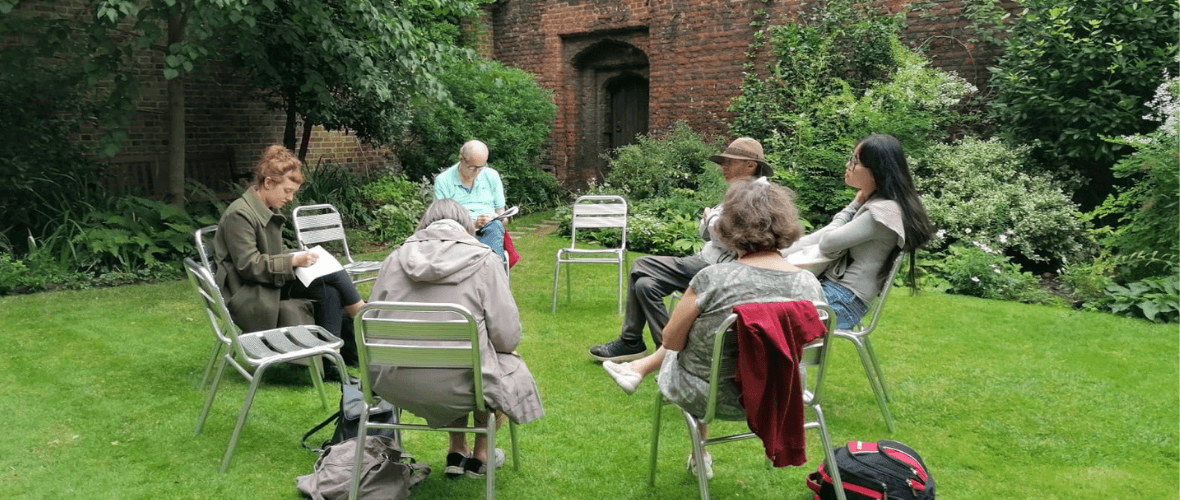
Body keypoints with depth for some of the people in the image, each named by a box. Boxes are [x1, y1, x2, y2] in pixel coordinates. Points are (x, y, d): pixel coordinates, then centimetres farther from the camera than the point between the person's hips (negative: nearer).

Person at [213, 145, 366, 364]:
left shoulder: (272, 210, 13)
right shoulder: (239, 214, -15)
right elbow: (248, 265, -19)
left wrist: (299, 256, 2)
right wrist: (293, 260, -22)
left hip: (273, 282, 9)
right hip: (250, 294, -9)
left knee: (331, 292, -16)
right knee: (333, 275, -21)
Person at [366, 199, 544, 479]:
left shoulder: (394, 259, 5)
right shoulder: (484, 262, -6)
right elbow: (507, 337, -8)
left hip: (394, 387, 5)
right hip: (454, 389, -5)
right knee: (510, 365, 27)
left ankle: (457, 452, 38)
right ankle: (480, 456, 39)